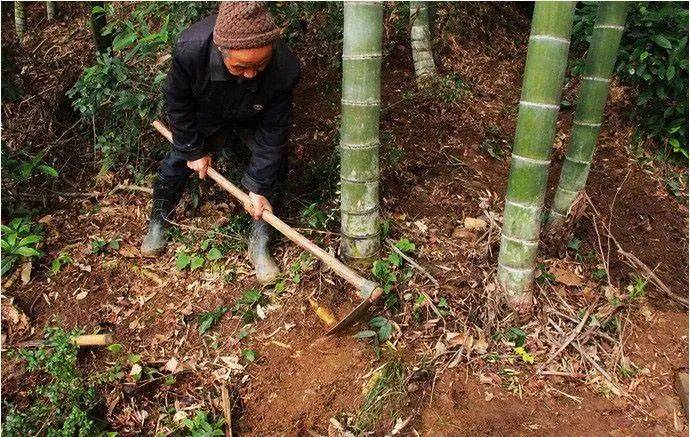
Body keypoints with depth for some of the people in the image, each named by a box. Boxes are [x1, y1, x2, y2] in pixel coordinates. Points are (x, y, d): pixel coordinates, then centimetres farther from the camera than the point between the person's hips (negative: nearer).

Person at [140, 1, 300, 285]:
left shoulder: (285, 67, -42)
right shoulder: (190, 49, -42)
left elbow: (274, 131, -30)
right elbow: (177, 102, -21)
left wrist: (258, 187, -26)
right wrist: (194, 150, -13)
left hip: (256, 120, 0)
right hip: (206, 115, 1)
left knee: (273, 163, -14)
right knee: (178, 160, 5)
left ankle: (259, 243, -1)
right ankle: (157, 222, 31)